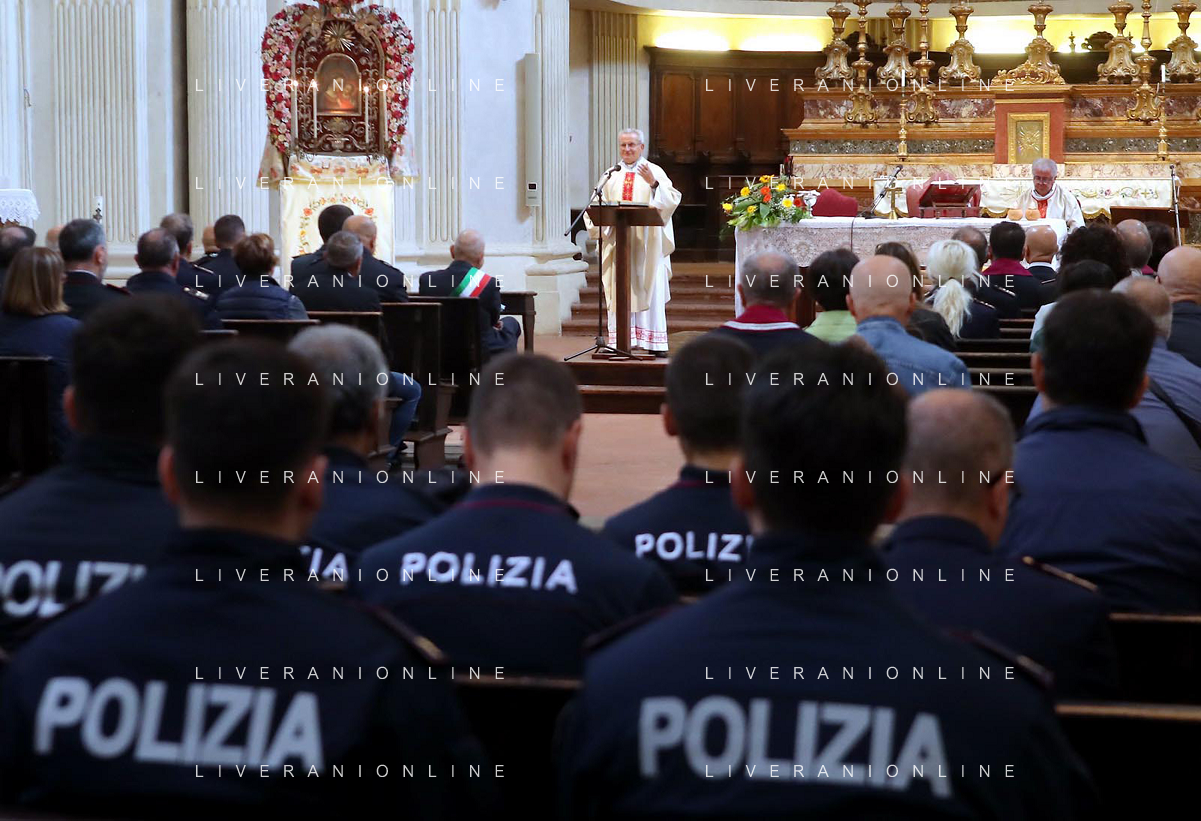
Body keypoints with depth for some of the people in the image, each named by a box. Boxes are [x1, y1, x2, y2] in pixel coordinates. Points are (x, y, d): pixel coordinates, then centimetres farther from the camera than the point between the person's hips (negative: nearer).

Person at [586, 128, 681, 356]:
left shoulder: (655, 172, 6)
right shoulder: (611, 175, 14)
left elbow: (671, 200, -7)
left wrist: (653, 183, -21)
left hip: (646, 244, -2)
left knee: (648, 290, -5)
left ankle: (654, 342, -4)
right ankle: (621, 342, -2)